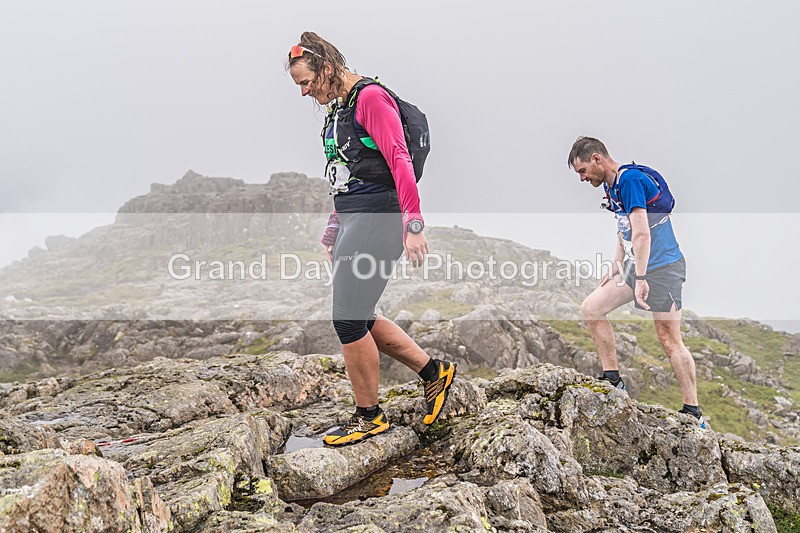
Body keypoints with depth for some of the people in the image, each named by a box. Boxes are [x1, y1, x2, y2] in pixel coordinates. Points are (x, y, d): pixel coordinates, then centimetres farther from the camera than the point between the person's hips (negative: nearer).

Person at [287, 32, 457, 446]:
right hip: (353, 223, 10)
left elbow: (400, 162, -17)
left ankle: (369, 417, 11)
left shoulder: (371, 97, -8)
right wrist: (334, 231, 23)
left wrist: (413, 225, -23)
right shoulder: (337, 109, 20)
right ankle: (434, 372, 23)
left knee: (348, 320, -5)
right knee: (359, 319, 10)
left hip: (376, 221, -10)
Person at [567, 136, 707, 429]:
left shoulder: (631, 178, -16)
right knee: (591, 308, 3)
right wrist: (614, 273, 22)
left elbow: (642, 233, -24)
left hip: (663, 267, -10)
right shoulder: (612, 186, 14)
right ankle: (613, 380, 9)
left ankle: (693, 412, -1)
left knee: (669, 339, -8)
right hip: (635, 268, 10)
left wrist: (640, 279, -27)